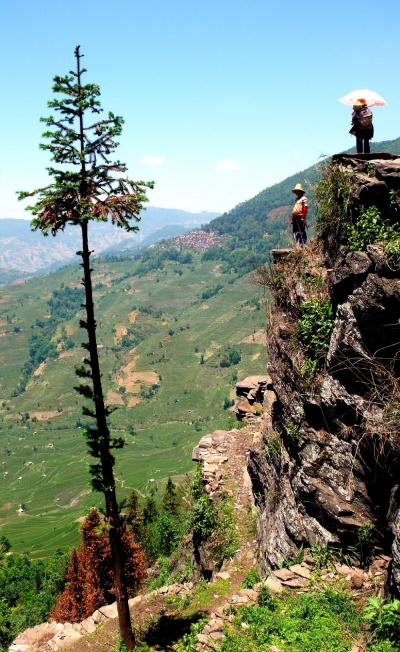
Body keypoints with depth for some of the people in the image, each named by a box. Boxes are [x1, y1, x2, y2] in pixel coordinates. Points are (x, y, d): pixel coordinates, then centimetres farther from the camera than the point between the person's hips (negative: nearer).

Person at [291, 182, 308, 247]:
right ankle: (297, 245, 12)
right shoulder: (297, 200, 24)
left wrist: (303, 217, -20)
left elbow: (305, 209, -13)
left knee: (302, 232, -9)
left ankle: (303, 245, -10)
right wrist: (292, 218, 17)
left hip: (300, 218, -9)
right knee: (295, 232, 8)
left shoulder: (303, 199, -3)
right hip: (295, 218, 9)